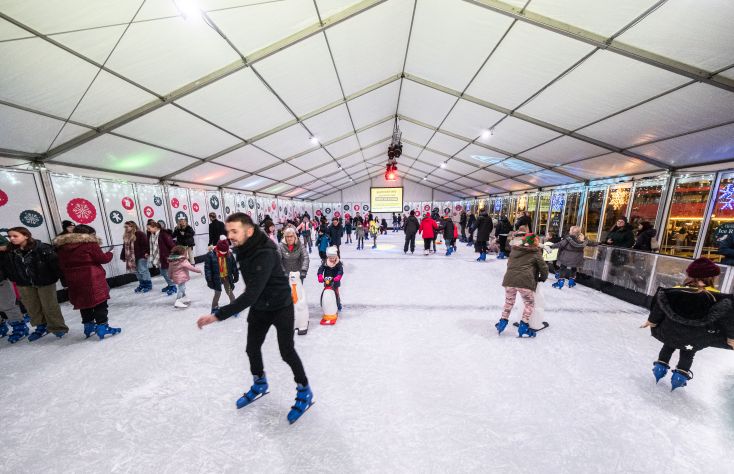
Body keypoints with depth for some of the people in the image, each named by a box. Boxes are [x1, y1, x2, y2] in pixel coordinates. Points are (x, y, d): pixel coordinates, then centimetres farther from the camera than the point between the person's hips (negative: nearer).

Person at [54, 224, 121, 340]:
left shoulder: (61, 246, 12)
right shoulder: (89, 243, -10)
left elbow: (61, 265, 15)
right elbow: (102, 258, -10)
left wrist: (66, 280, 23)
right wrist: (109, 254, 10)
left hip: (74, 281, 7)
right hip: (92, 279, -7)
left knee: (84, 303, 18)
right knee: (100, 303, 0)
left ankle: (88, 326, 27)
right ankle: (102, 327, -1)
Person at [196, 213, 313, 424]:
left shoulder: (265, 254, -33)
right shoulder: (242, 249, -5)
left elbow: (251, 294, -37)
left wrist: (218, 315, -36)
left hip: (281, 306, -8)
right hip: (259, 307, 8)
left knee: (287, 351, 1)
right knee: (252, 348, 19)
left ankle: (304, 391, 25)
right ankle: (260, 384, 47)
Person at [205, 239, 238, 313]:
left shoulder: (229, 254, -6)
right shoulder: (210, 255, -15)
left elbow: (234, 265, 4)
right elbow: (207, 268, -12)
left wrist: (236, 275, 7)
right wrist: (209, 280, -13)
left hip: (227, 277, 2)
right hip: (217, 278, -2)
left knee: (230, 292, 12)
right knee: (217, 293, 9)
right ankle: (214, 308, 31)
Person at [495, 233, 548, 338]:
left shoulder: (514, 250, 20)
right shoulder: (536, 253, 9)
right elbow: (544, 268, 10)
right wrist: (542, 278, 29)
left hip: (509, 279, 4)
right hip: (525, 281, -4)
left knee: (509, 302, 23)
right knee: (529, 304, 16)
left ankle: (503, 321, 27)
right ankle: (523, 327, 15)